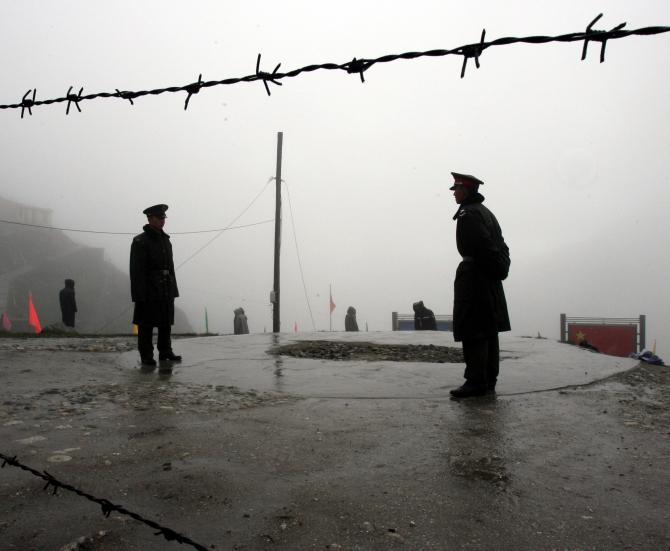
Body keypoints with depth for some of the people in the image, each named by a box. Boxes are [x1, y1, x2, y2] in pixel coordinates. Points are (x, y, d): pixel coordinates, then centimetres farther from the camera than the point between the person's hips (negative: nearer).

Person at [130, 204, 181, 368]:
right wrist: (140, 295, -18)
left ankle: (165, 352, 21)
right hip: (149, 290, -7)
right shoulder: (140, 241, -6)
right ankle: (146, 357, 6)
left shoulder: (166, 240, 15)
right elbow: (137, 270, -12)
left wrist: (174, 289, 11)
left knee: (166, 323, 11)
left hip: (167, 289, 7)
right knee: (146, 324, 0)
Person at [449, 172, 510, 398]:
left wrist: (496, 268, -12)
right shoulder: (486, 212, 20)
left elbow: (485, 245, -22)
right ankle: (489, 380, 18)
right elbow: (501, 246, 18)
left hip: (474, 278, -10)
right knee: (488, 331, 12)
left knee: (473, 332, -8)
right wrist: (499, 269, 11)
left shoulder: (468, 214, -11)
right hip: (491, 280, 10)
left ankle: (476, 381, -7)